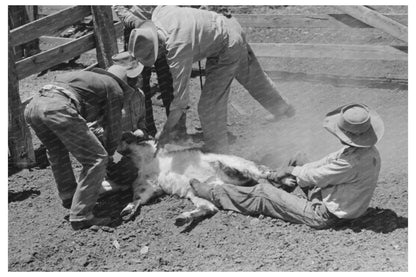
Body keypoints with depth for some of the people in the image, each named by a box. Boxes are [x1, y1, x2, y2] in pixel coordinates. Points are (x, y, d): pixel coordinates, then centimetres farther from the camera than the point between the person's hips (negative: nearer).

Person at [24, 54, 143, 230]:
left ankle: (68, 196, 42)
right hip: (59, 108, -9)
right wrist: (108, 153, 35)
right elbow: (113, 127, 18)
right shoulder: (114, 88, 16)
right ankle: (80, 216, -2)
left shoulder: (91, 77, 38)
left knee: (57, 150, 35)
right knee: (96, 160, 0)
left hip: (33, 105, 9)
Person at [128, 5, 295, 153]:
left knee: (209, 106, -6)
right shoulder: (159, 12, -18)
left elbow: (181, 96, -35)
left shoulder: (178, 47, -38)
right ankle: (283, 109, 54)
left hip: (227, 50, -9)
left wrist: (166, 131, -29)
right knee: (252, 77, 30)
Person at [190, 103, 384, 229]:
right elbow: (329, 161, 7)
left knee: (263, 194, -2)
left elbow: (315, 176, -20)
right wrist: (296, 174, 6)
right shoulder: (368, 151, -2)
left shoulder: (352, 162, -32)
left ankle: (214, 194, 10)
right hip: (346, 208, 9)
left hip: (324, 216, -9)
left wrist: (291, 170, -1)